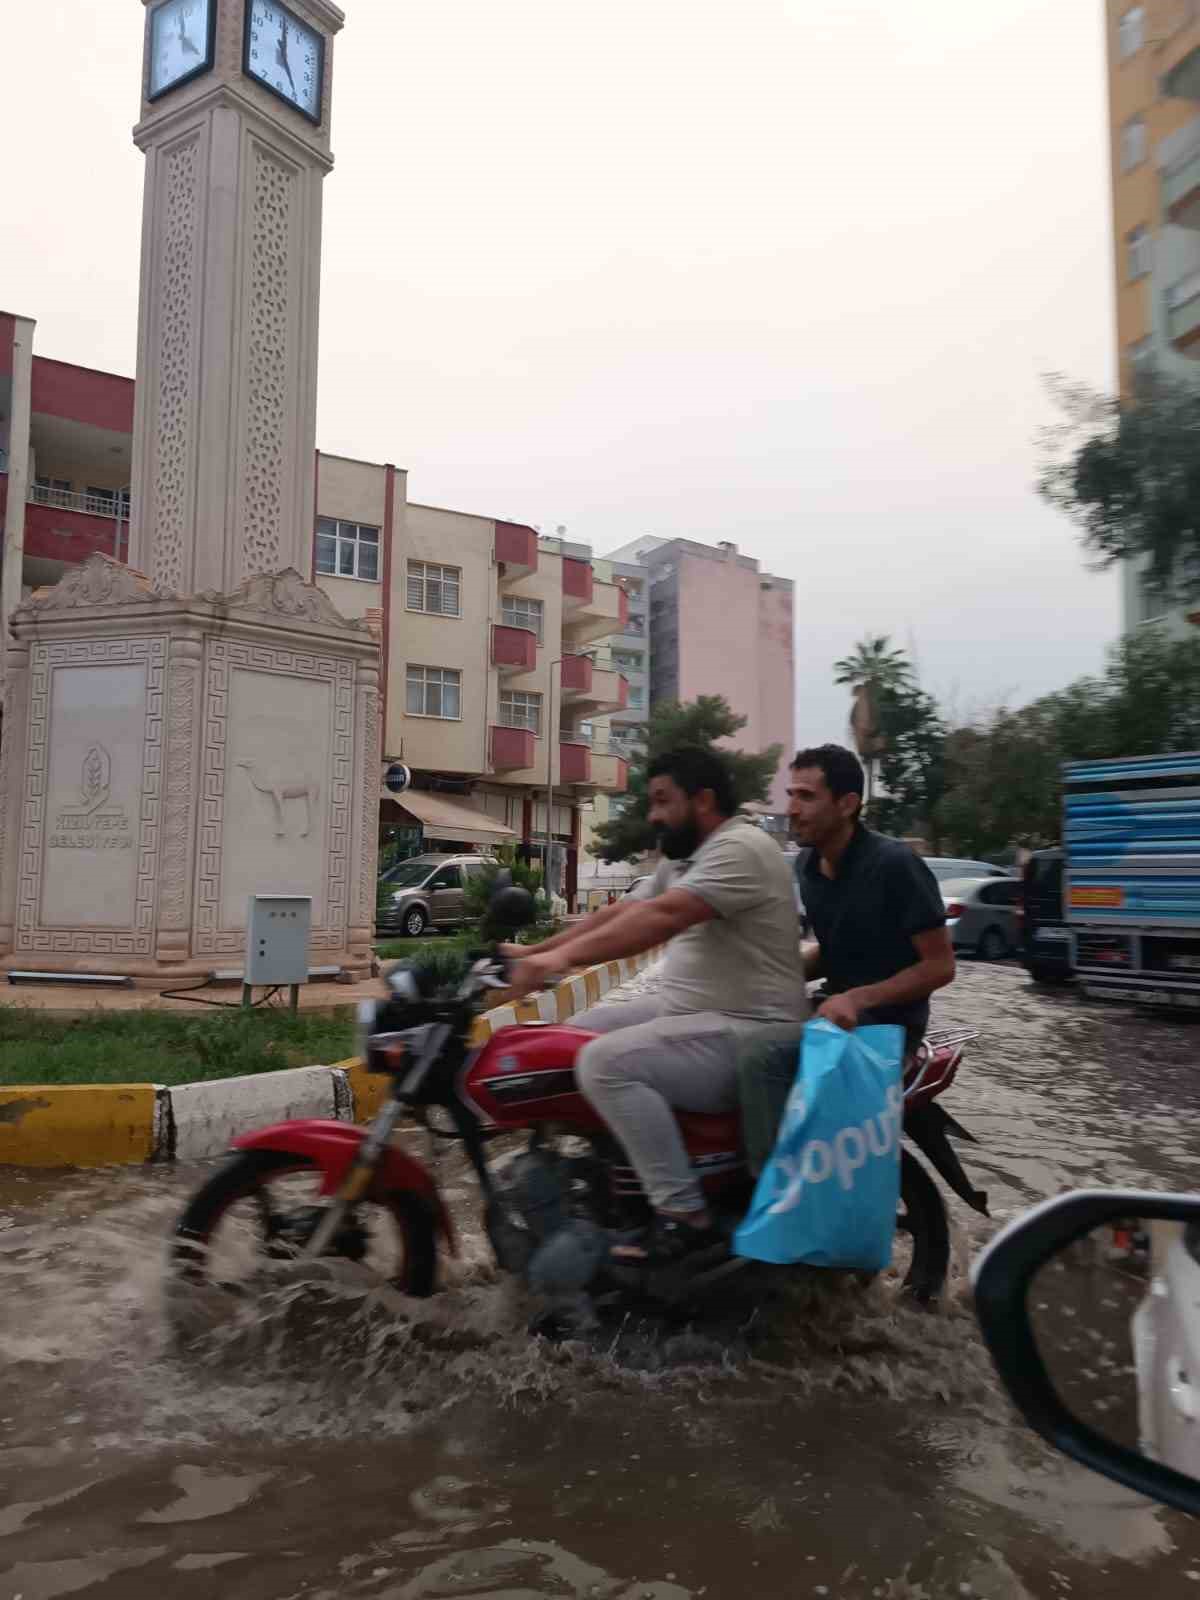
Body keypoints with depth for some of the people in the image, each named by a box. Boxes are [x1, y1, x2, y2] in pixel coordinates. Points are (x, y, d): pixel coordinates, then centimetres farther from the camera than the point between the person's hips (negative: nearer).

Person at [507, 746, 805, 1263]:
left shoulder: (740, 848, -17)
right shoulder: (685, 859, 16)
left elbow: (661, 917, -30)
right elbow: (620, 912, 16)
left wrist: (565, 956, -34)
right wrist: (536, 950, 9)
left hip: (747, 1032, -11)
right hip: (684, 1009, 11)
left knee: (606, 1063, -26)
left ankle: (684, 1216, -16)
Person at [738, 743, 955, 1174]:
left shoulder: (894, 865, -18)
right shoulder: (808, 864, 5)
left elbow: (941, 965, -14)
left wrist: (860, 998, -25)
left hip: (886, 1020, -8)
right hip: (838, 1006, 8)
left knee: (763, 1054, -27)